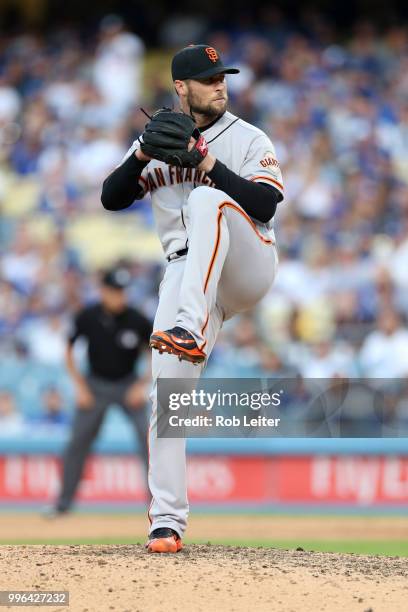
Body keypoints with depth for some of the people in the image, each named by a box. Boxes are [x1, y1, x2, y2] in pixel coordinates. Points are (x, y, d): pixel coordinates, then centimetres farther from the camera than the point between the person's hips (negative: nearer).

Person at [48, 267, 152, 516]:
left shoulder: (137, 320, -16)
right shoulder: (87, 317, -13)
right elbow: (69, 350, 1)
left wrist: (143, 384, -11)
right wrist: (80, 386, -4)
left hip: (129, 385, -1)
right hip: (95, 385, 1)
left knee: (148, 437, -14)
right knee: (78, 442, 0)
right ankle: (64, 502, 14)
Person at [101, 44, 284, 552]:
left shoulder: (249, 140, 2)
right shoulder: (157, 140, 13)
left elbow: (265, 205, -12)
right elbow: (112, 198, 7)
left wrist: (207, 162, -19)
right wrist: (143, 156, -10)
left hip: (247, 267, -3)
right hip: (185, 274, 3)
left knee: (206, 200, -33)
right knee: (167, 391, -11)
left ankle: (191, 328, -50)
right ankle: (166, 519, -5)